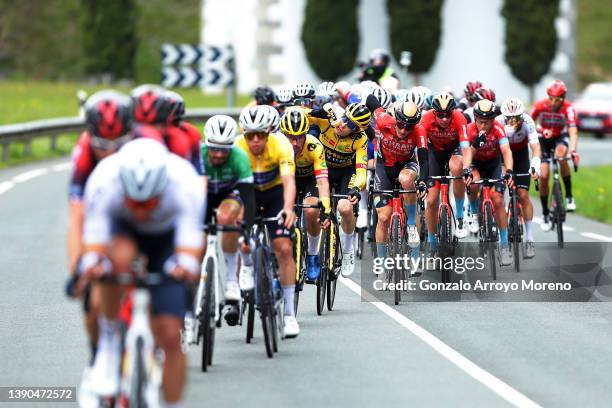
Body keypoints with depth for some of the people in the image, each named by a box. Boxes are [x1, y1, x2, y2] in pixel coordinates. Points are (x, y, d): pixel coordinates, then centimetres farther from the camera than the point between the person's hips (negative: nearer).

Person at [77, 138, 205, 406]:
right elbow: (94, 234, -39)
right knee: (119, 257, -39)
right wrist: (91, 264, -60)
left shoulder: (185, 182, -36)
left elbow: (191, 235, -41)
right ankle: (109, 340, -18)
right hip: (122, 229, 0)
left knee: (169, 335, -9)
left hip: (167, 236, 0)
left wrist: (187, 264, -63)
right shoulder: (104, 180, -36)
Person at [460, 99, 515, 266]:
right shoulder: (469, 130, -28)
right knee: (473, 183, -34)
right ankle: (474, 213, -4)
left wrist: (509, 172, -54)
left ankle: (504, 244, -5)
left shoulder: (498, 129, -28)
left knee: (498, 200, -13)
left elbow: (506, 151, -38)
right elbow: (467, 151, -41)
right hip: (475, 164, 0)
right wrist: (466, 171, -60)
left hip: (493, 163, 0)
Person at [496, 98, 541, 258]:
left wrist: (535, 163, -57)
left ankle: (530, 239, -3)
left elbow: (535, 146, -38)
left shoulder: (527, 121, -30)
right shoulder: (498, 122, -31)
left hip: (520, 154, 0)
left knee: (523, 195, -9)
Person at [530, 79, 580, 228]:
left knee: (560, 153, -36)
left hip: (560, 137, -1)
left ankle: (569, 196, -24)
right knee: (543, 176, -11)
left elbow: (573, 131, -38)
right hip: (543, 139, 1)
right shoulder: (540, 106, -24)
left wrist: (573, 151, -52)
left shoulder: (568, 108, -28)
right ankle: (545, 213, 7)